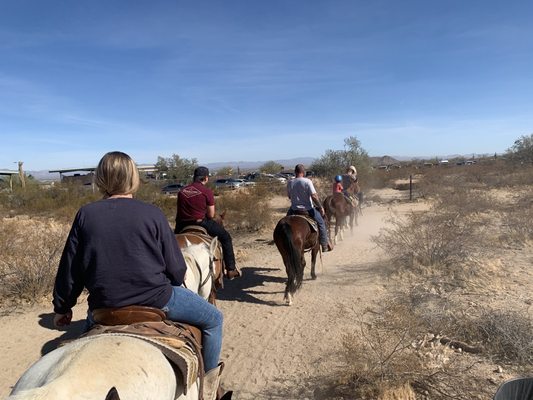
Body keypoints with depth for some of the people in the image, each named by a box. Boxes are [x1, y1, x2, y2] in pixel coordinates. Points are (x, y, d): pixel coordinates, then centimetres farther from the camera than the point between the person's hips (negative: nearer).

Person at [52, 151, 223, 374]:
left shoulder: (86, 215, -3)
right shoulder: (153, 214, -11)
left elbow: (69, 270, 4)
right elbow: (177, 270, -8)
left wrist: (62, 308, 19)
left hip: (104, 307, 5)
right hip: (156, 300, -4)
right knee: (213, 319, 15)